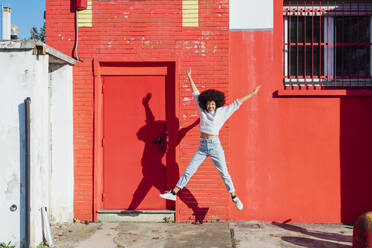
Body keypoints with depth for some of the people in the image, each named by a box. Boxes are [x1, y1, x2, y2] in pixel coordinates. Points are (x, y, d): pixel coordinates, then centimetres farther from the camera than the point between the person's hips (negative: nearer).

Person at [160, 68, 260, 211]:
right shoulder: (203, 110, 4)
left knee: (224, 173, 4)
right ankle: (173, 193, 6)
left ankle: (234, 198, 17)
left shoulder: (222, 112, -2)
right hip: (202, 147, 2)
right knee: (188, 171, 2)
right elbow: (196, 93, 9)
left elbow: (237, 103, 3)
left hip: (215, 146, -2)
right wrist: (189, 77, 15)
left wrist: (252, 94, 7)